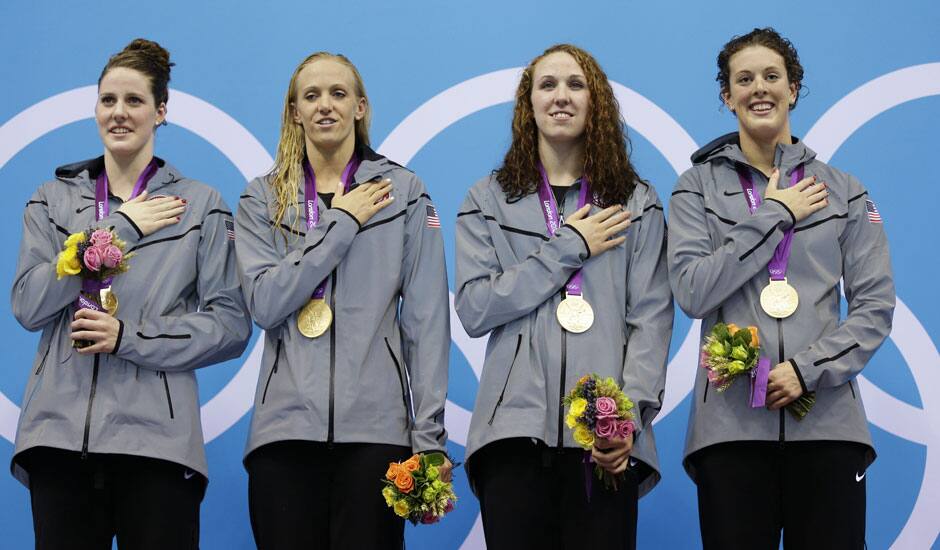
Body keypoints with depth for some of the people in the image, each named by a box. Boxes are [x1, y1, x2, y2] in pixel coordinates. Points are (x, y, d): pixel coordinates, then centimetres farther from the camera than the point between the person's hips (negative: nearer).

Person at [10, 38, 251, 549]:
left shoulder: (201, 205, 8)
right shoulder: (53, 200, 15)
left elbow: (231, 324, 1)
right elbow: (27, 305, 0)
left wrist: (130, 336, -11)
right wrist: (120, 229, -3)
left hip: (156, 438, -2)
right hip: (60, 431, 2)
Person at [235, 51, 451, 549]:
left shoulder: (404, 192, 8)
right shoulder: (262, 200, 11)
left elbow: (426, 318, 4)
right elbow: (264, 303, -4)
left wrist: (430, 435, -3)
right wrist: (342, 222, -5)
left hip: (376, 427, -1)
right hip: (286, 427, 1)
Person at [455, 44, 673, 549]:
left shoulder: (637, 202, 14)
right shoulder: (488, 199, 15)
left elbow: (651, 318, 5)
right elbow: (473, 308, 2)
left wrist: (633, 412, -10)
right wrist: (567, 249, -2)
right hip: (515, 427, 0)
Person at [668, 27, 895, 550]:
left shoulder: (844, 191, 12)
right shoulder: (700, 186, 9)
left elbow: (876, 306, 6)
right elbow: (692, 291, -5)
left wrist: (809, 368, -9)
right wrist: (774, 215, -6)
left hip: (826, 420, 1)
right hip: (731, 423, -1)